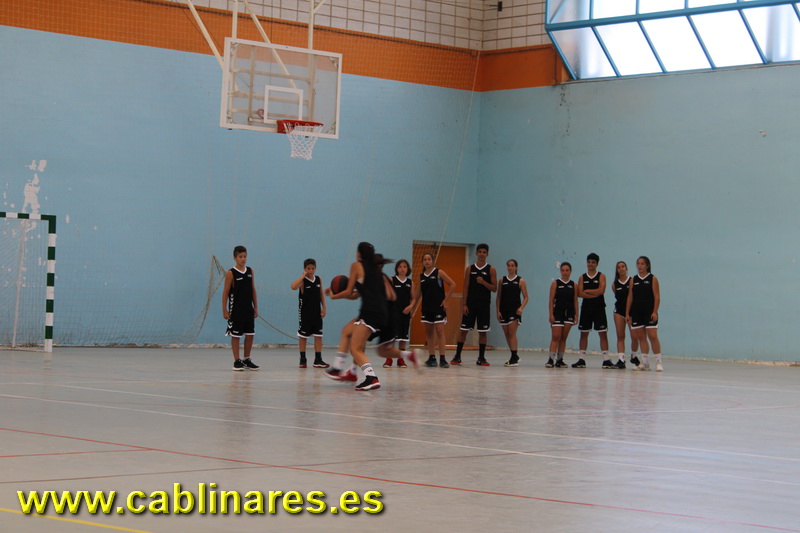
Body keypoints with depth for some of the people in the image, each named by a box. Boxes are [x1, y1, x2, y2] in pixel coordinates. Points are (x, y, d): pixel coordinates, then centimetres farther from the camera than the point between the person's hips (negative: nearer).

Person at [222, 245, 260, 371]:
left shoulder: (250, 271, 6)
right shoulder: (231, 273, -8)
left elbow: (253, 290, 11)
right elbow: (225, 292, -6)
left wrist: (256, 307, 9)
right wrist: (224, 310, -10)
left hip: (248, 309, 5)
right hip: (235, 310, -5)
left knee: (250, 335, 6)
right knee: (235, 336, 1)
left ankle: (247, 360, 18)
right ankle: (237, 361, 7)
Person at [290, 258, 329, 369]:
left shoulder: (318, 279, 4)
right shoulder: (302, 281, -10)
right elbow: (293, 287, -31)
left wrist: (323, 307, 7)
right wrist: (303, 275, -25)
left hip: (316, 312, 4)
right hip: (305, 313, -4)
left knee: (318, 336, 2)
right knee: (303, 336, 5)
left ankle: (318, 360, 6)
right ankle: (303, 360, 14)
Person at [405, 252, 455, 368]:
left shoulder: (439, 273, -3)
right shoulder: (421, 276, 10)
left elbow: (452, 285, -4)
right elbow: (418, 294, 13)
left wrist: (446, 299, -9)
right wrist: (412, 305, 1)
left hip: (438, 306, -5)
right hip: (426, 307, 5)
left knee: (440, 331, -10)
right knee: (429, 332, 7)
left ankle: (442, 358, -12)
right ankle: (432, 358, 12)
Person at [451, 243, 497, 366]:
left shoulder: (491, 270, 2)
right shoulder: (469, 269, 6)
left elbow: (494, 288, -1)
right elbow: (466, 288, 3)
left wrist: (483, 282, -18)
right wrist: (463, 304, -4)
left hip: (484, 305, -1)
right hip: (470, 304, 1)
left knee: (482, 332, 2)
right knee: (463, 330, 0)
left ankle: (481, 358, 8)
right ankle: (457, 356, 7)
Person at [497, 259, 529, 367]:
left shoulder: (520, 281, 2)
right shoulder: (502, 280, 9)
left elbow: (526, 298, 2)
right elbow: (498, 297, 10)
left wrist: (521, 308, -15)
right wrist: (498, 311, 2)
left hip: (515, 310, -4)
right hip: (504, 310, 4)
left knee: (512, 333, -12)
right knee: (507, 334, 6)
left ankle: (514, 359, -10)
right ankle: (514, 357, 19)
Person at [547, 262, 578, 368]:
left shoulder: (573, 285, 7)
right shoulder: (555, 283, 0)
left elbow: (575, 301, 8)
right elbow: (551, 300, -3)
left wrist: (576, 315, 3)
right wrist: (551, 314, -10)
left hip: (569, 313, 3)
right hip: (557, 312, -3)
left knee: (563, 338, 6)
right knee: (555, 337, -10)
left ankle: (560, 360, 11)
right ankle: (551, 360, -13)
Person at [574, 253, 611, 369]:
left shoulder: (601, 276, 2)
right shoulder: (582, 278, 8)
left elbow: (601, 290, -13)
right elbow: (580, 293, -5)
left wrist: (587, 291, -7)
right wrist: (594, 294, -12)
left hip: (599, 308, -2)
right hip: (586, 308, 3)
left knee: (603, 333, -4)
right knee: (584, 333, 5)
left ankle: (606, 360, -4)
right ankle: (581, 360, 10)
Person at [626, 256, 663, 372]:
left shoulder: (653, 279, 1)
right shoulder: (633, 280, 11)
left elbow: (657, 297, -4)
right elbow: (630, 297, 11)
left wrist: (655, 311, -14)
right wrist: (627, 314, 6)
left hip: (649, 312, -4)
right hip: (636, 312, 4)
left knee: (652, 336, -11)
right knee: (641, 337, 5)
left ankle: (658, 362, -7)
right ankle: (645, 363, 9)